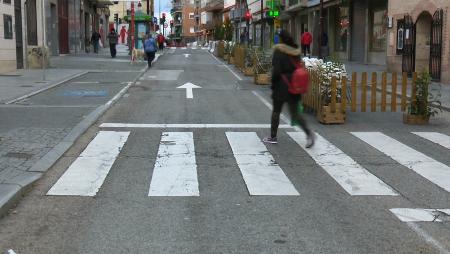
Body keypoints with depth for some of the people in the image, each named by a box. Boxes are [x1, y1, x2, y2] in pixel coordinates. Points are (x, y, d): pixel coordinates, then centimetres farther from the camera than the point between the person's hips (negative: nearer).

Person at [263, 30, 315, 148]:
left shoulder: (278, 51, -12)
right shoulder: (296, 52, 6)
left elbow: (276, 71, -16)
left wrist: (273, 84, -4)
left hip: (282, 86, -5)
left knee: (276, 111, 10)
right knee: (295, 113, 8)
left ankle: (273, 137, 18)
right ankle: (308, 132, -11)